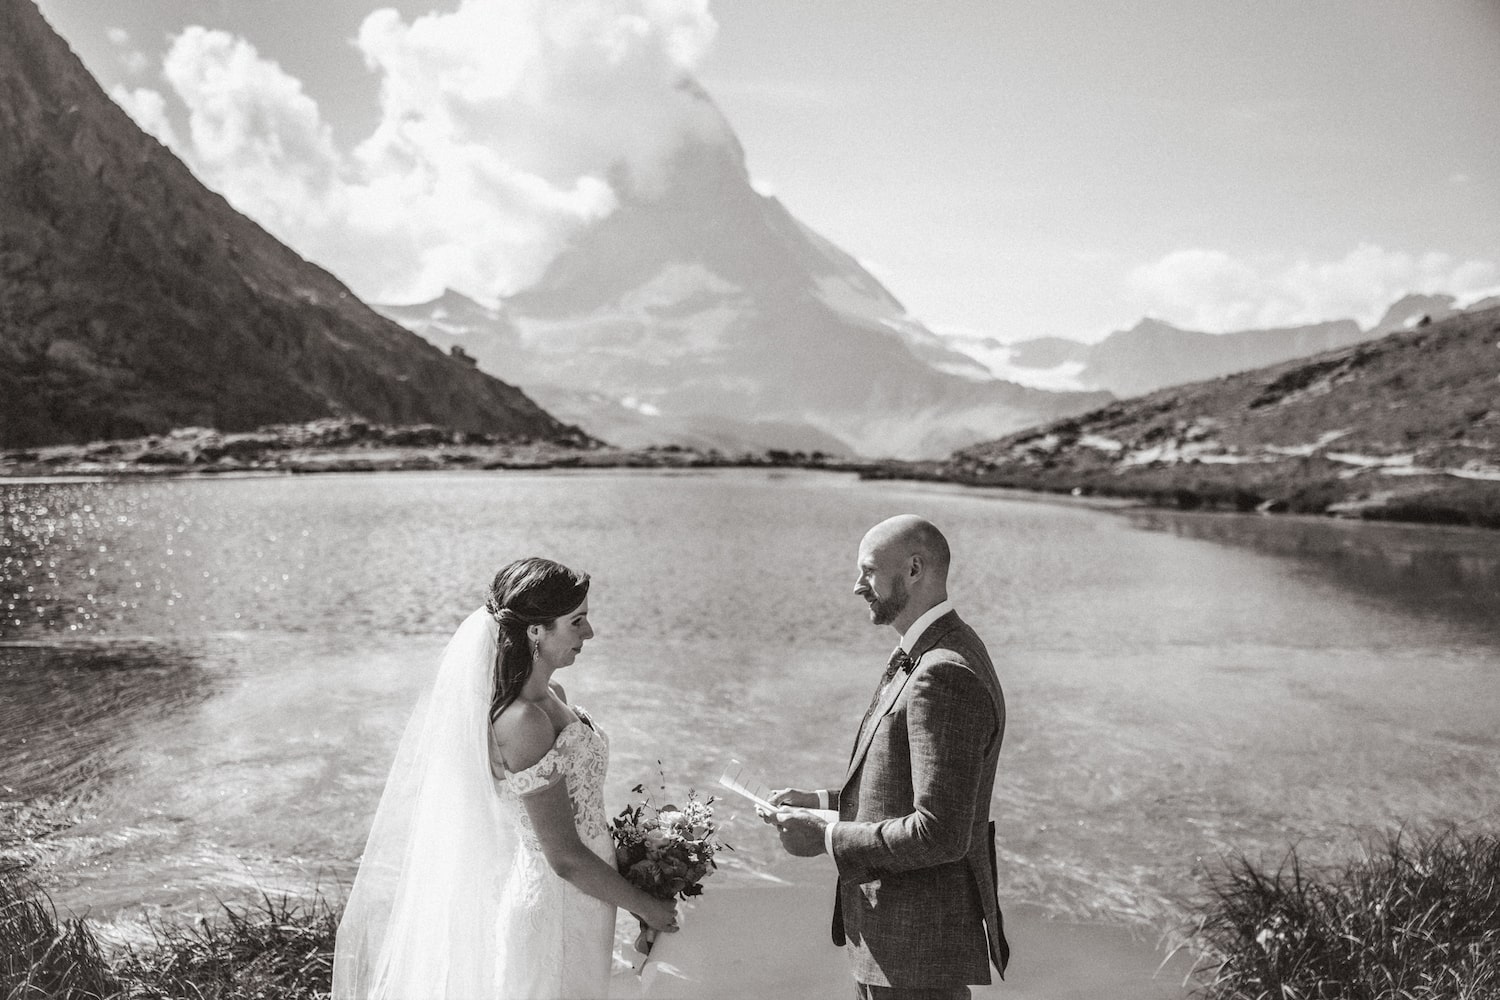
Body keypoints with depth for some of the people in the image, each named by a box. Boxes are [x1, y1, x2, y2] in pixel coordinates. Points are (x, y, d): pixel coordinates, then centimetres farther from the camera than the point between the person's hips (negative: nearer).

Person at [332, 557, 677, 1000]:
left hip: (577, 904, 9)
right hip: (553, 908, -9)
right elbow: (566, 858, -24)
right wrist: (646, 906, -13)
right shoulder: (522, 722, -27)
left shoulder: (552, 695, 1)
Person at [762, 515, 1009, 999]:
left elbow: (941, 833, -28)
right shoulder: (927, 657, 9)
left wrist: (826, 838, -18)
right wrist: (821, 801, 5)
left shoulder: (945, 676, -24)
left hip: (918, 942, -10)